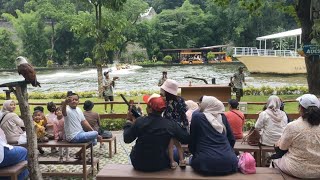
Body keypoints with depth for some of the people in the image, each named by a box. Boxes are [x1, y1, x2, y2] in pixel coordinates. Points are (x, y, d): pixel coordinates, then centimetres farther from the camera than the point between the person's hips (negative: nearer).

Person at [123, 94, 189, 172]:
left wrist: (129, 121, 8)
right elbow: (186, 139, -5)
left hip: (139, 165, 0)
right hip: (160, 165, 0)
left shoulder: (140, 122, -17)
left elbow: (127, 139, -5)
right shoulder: (171, 124, -15)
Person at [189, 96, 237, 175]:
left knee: (192, 159, 28)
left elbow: (192, 140, 5)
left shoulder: (197, 116, -1)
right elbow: (231, 139, 13)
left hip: (206, 163, -3)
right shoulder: (222, 117, 10)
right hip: (228, 162, 4)